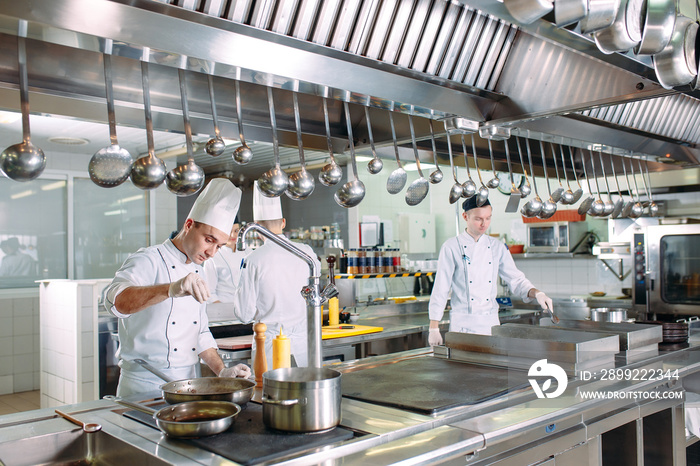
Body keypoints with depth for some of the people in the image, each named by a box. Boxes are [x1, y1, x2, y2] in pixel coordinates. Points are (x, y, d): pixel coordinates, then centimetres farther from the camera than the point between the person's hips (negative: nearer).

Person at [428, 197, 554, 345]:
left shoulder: (497, 247, 7)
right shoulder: (451, 247, -5)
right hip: (462, 323, -4)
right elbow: (440, 288, -6)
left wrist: (536, 293, -11)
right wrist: (434, 328, -7)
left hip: (491, 321, 4)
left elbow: (516, 280, 9)